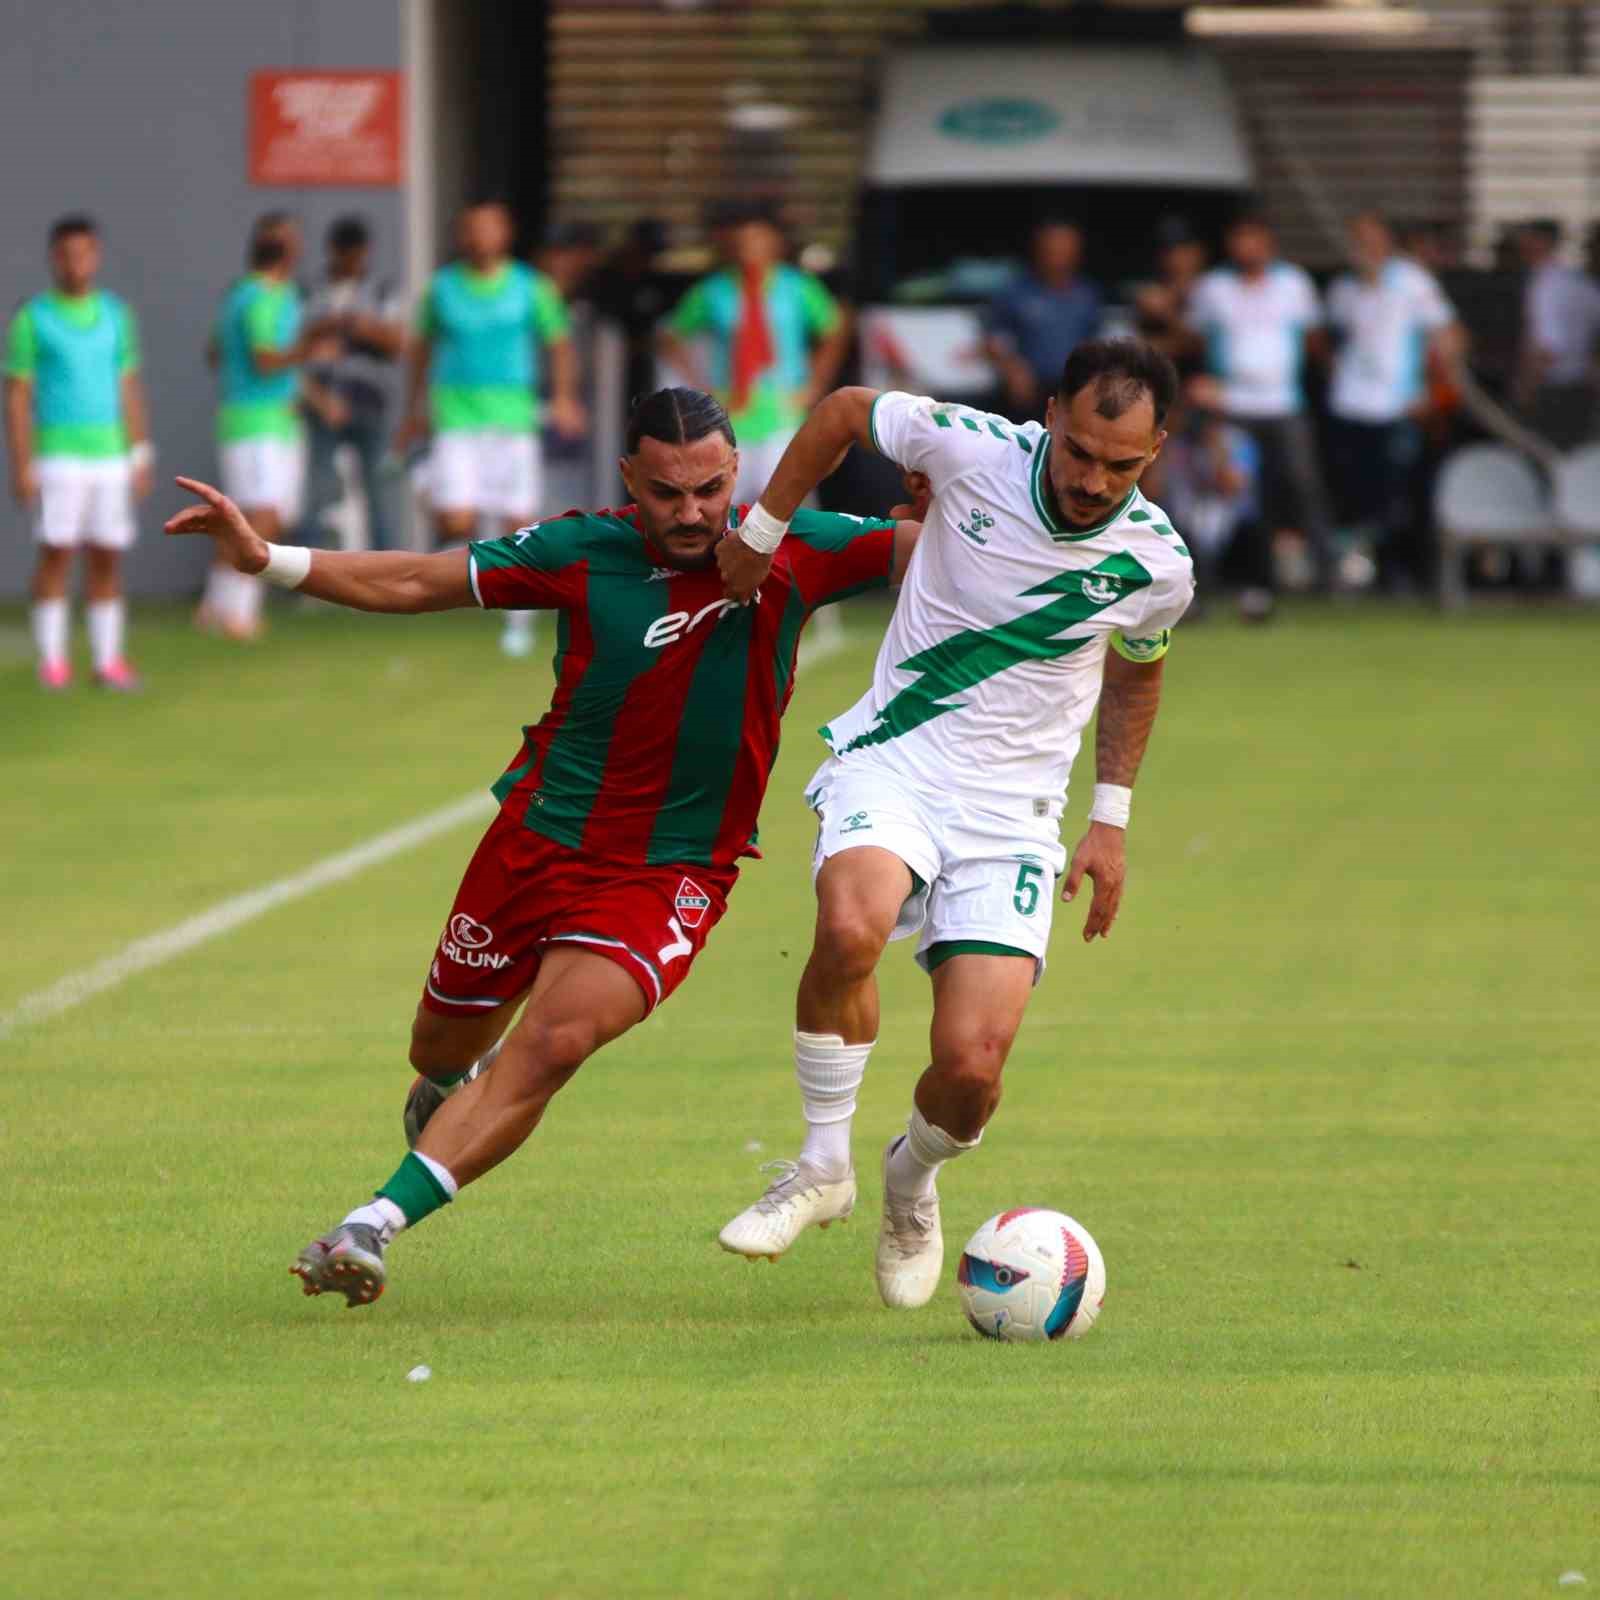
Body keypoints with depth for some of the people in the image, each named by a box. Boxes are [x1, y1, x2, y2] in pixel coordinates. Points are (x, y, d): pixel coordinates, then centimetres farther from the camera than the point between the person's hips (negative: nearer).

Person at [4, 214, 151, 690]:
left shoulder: (115, 315, 10)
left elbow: (129, 391, 14)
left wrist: (140, 457, 9)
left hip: (110, 454, 4)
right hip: (57, 452, -4)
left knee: (107, 560, 4)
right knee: (56, 554, -5)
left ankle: (108, 660, 8)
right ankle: (52, 660, 0)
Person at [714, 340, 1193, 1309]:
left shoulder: (1157, 567, -6)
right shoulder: (972, 449, -12)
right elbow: (846, 411, 8)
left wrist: (1112, 817, 16)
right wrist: (762, 531, 11)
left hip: (1012, 812, 1)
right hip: (892, 763, -1)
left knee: (972, 1068, -14)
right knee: (850, 927, -35)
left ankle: (915, 1179, 24)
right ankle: (823, 1168, -13)